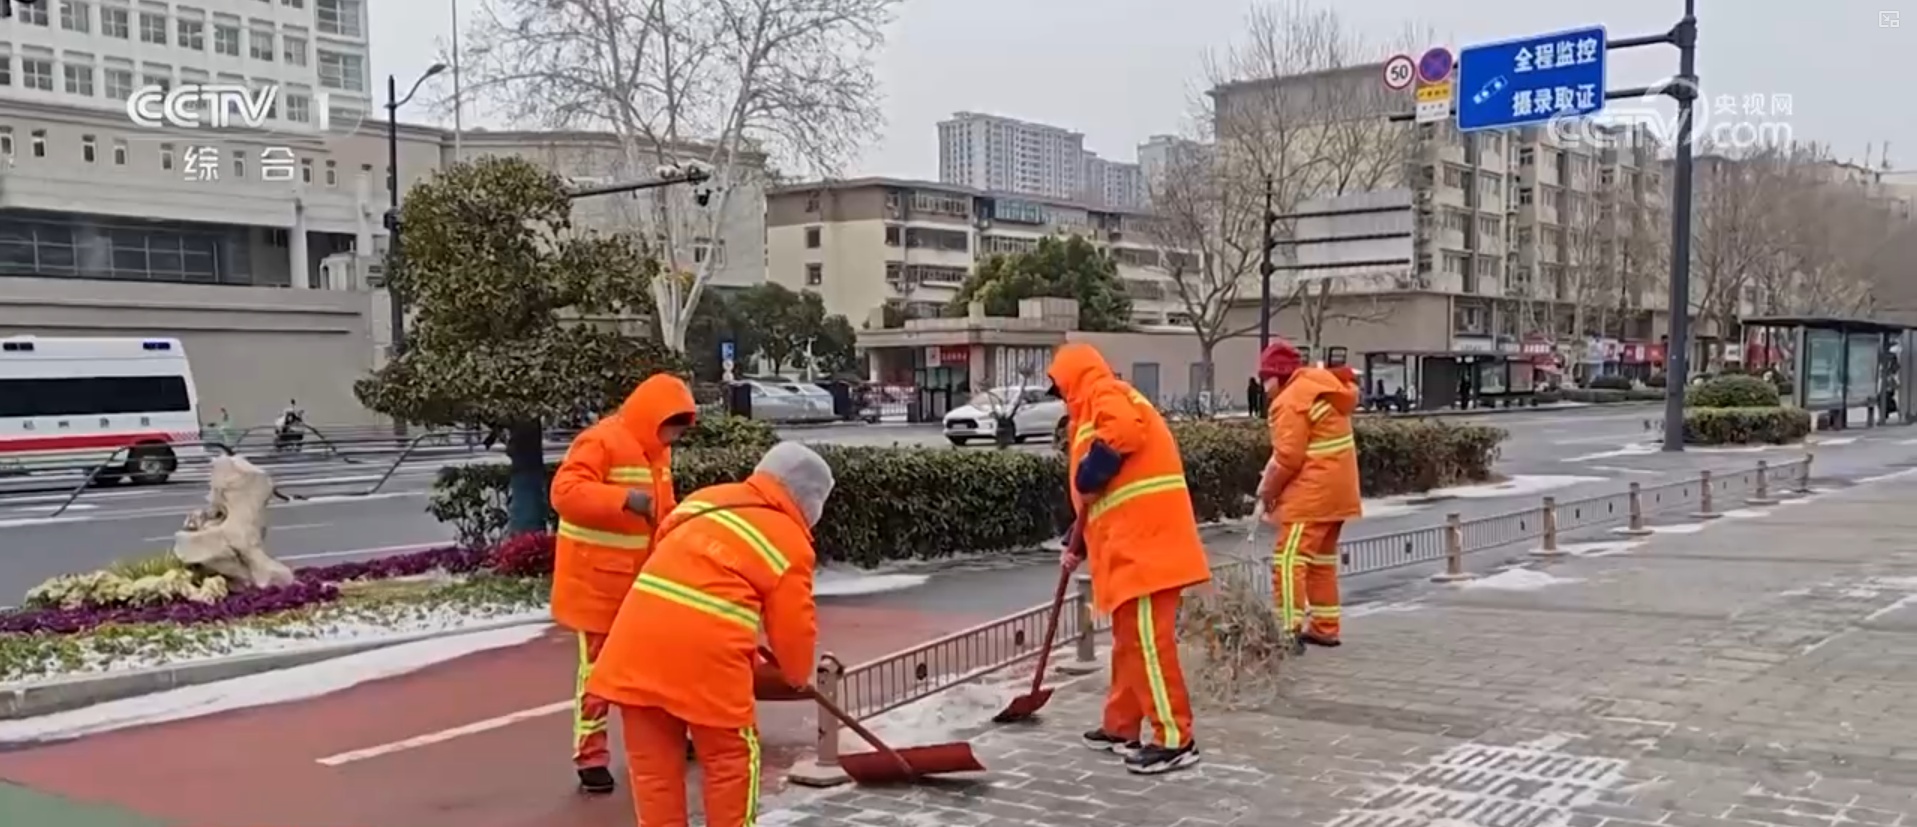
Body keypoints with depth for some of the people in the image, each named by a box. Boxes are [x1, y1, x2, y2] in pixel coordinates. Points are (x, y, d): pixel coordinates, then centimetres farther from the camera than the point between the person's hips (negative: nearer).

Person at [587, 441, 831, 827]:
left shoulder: (705, 498, 22)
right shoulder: (789, 540, 5)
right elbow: (792, 627, 7)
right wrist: (798, 674, 28)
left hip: (640, 638, 6)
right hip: (705, 649, -5)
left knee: (653, 760, 14)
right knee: (732, 759, 13)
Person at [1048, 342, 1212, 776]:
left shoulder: (1106, 396, -4)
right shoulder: (1098, 410, 27)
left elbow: (1124, 433, -28)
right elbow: (1106, 495, 30)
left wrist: (1089, 476, -16)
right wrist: (1080, 545, 29)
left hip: (1145, 543, -11)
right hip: (1132, 544, 11)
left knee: (1147, 641, -10)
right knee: (1129, 641, 16)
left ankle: (1176, 740, -7)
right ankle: (1122, 728, 25)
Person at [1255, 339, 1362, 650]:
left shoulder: (1290, 400, -16)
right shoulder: (1323, 387, 14)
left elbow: (1288, 457, -19)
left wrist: (1267, 489, -4)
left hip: (1312, 493, -10)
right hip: (1336, 489, 10)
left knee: (1290, 560, -10)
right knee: (1322, 559, 17)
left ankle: (1290, 630, -16)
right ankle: (1325, 627, 22)